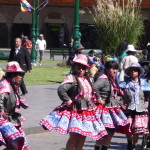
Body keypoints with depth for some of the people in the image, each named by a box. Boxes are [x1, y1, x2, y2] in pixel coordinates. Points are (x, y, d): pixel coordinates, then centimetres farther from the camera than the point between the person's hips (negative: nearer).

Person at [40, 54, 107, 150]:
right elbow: (61, 90, -27)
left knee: (82, 137, 11)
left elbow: (92, 93, 33)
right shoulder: (72, 78, -12)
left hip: (87, 112, 8)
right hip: (75, 112, -8)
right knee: (74, 137, -8)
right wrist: (69, 102, -21)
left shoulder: (87, 79, 14)